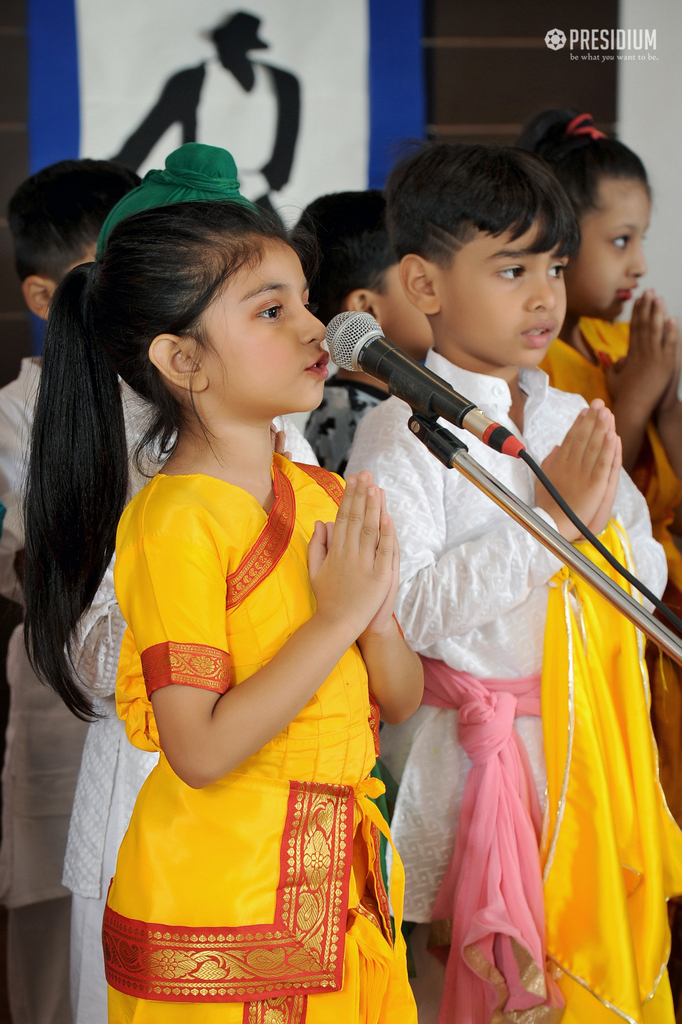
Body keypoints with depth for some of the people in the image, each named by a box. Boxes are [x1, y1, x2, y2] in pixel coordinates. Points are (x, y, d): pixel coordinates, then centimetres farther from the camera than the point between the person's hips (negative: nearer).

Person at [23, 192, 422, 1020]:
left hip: (339, 883, 7)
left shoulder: (321, 496, 7)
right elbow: (200, 752, -22)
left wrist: (377, 615, -11)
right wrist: (335, 618, -20)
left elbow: (402, 701, 9)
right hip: (220, 891, -7)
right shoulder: (174, 522, -16)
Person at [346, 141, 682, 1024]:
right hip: (470, 753, -6)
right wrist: (551, 518, -19)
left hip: (587, 746, 6)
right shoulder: (402, 433, -11)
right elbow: (405, 609, -22)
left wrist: (601, 517, -9)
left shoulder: (573, 419, 8)